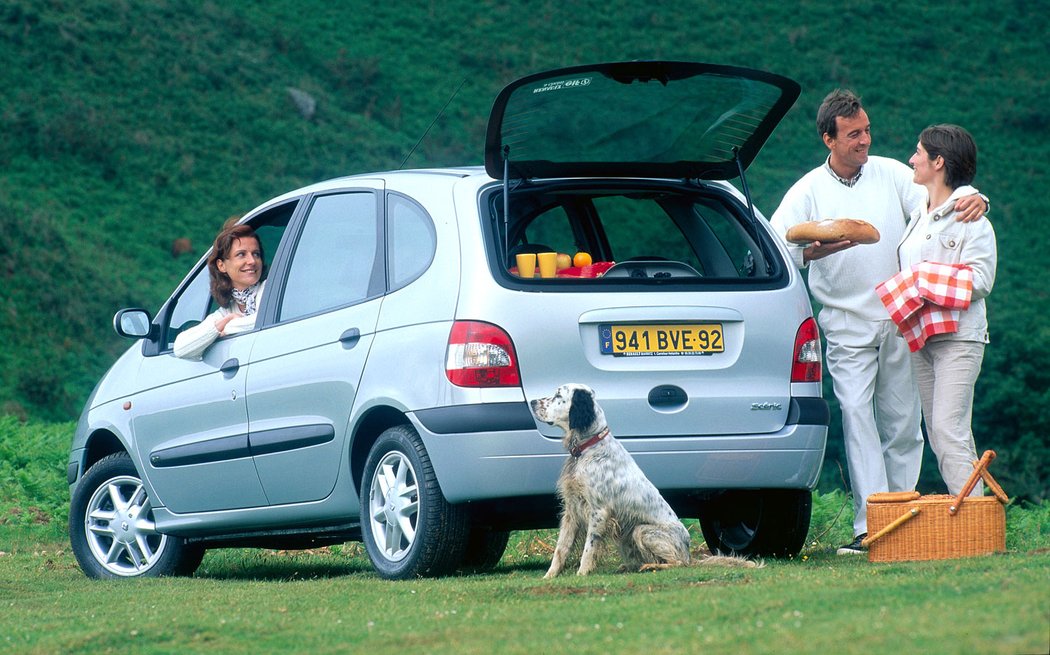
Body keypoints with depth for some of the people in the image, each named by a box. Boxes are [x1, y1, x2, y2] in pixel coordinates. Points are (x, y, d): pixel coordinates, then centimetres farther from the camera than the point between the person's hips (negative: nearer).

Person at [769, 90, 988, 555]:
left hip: (900, 320, 2)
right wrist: (813, 250, -27)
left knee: (902, 424, 5)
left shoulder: (890, 174, 7)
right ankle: (869, 526, -17)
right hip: (847, 323, -2)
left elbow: (937, 201, 1)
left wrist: (970, 200, -22)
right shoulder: (809, 190, 1)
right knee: (856, 416, -14)